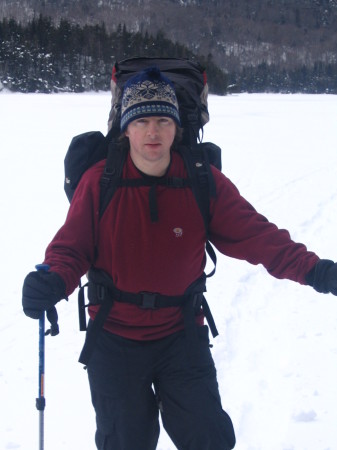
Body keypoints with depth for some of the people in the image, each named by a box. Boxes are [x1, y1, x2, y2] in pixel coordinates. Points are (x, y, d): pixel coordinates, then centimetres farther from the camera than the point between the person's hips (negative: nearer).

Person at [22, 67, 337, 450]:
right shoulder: (99, 182, -11)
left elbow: (254, 234, -13)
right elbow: (71, 248, -10)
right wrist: (52, 283, -33)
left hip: (181, 336, 1)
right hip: (115, 338, -1)